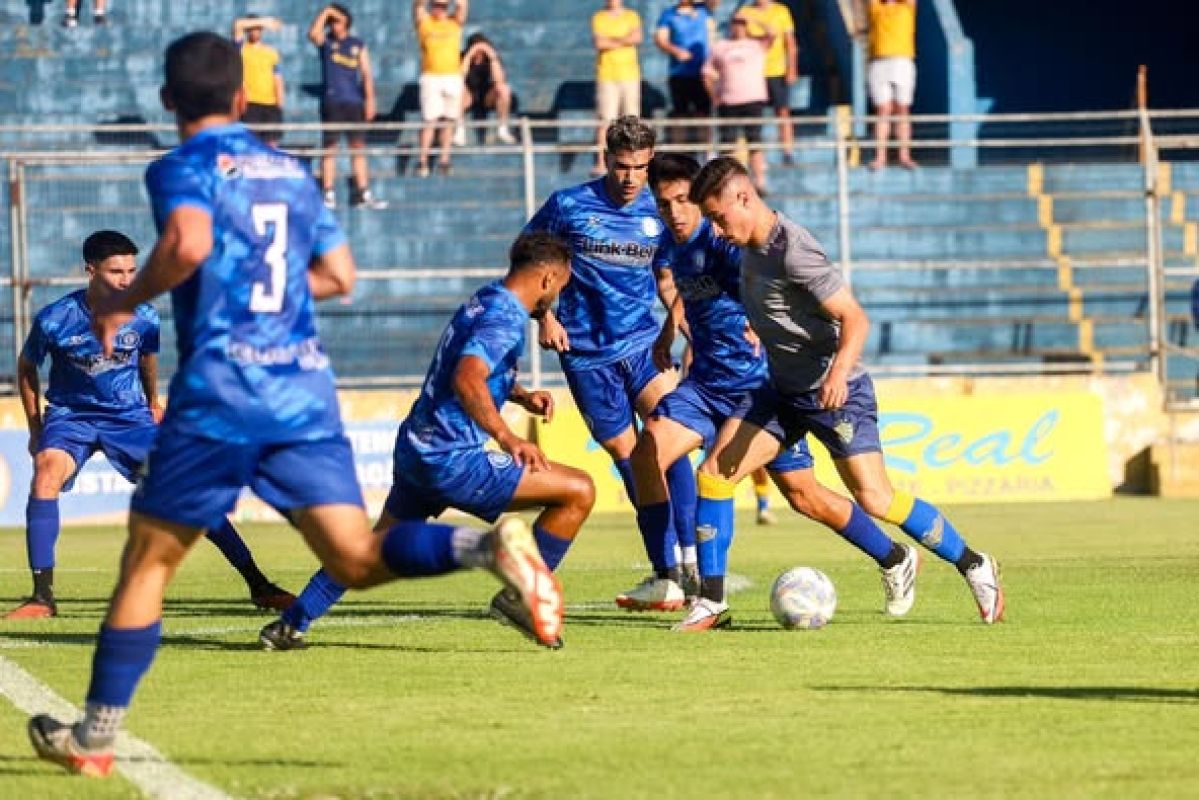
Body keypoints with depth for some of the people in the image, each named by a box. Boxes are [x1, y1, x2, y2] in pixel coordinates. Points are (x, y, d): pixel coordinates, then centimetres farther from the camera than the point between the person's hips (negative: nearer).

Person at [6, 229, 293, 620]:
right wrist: (35, 429, 5)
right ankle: (42, 597, -29)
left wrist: (153, 402, 28)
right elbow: (26, 368, 2)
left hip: (129, 415, 2)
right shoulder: (54, 320, -17)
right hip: (71, 414, -2)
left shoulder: (144, 318, -11)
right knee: (46, 473, -32)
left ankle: (258, 586, 1)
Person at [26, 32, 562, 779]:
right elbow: (340, 275, 21)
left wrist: (125, 303, -7)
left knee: (148, 561, 7)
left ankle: (95, 734, 12)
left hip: (220, 391, -5)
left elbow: (188, 243, -22)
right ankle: (491, 545, -30)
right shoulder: (292, 172, 18)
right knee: (357, 558, -3)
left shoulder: (184, 169, -2)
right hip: (306, 386, 5)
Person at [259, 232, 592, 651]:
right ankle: (522, 597, -4)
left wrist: (522, 395, 24)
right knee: (579, 491, -9)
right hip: (452, 459, -10)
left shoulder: (483, 301, 16)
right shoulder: (506, 317, -14)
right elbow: (467, 379, -30)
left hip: (415, 448, 10)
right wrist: (507, 438, -32)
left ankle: (290, 625, 22)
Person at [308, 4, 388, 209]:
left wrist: (370, 100, 0)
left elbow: (367, 74, 8)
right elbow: (313, 33, -17)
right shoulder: (326, 42, 5)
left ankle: (364, 194, 5)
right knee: (329, 148, -3)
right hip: (331, 102, -2)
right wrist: (325, 12, -15)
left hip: (354, 102, 2)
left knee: (358, 148, 3)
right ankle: (329, 194, -2)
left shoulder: (358, 45, 11)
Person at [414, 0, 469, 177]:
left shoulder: (455, 22, 9)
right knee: (429, 121, -8)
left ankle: (444, 160, 8)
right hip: (431, 77, -3)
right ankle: (422, 161, -8)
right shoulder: (424, 22, 4)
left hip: (453, 77, 3)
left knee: (448, 122, 3)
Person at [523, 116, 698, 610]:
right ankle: (665, 570, 12)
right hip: (586, 352, -1)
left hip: (642, 344, 1)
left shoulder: (658, 213, 3)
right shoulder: (569, 206, -6)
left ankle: (689, 557, -17)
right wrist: (544, 316, -4)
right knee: (627, 455, 2)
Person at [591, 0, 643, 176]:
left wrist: (612, 41, -8)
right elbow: (599, 42, -9)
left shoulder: (631, 16, 11)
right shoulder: (598, 18, 6)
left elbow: (638, 37, -6)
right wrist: (624, 40, -4)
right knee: (605, 120, -10)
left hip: (630, 75, 2)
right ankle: (601, 163, -13)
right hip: (607, 75, -2)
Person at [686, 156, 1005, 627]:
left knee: (874, 498, -14)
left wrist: (839, 369, -40)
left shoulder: (793, 251, -23)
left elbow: (854, 318, -25)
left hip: (834, 391, -8)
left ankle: (974, 567, 3)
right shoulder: (751, 246, 4)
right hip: (782, 389, 9)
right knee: (714, 472, -3)